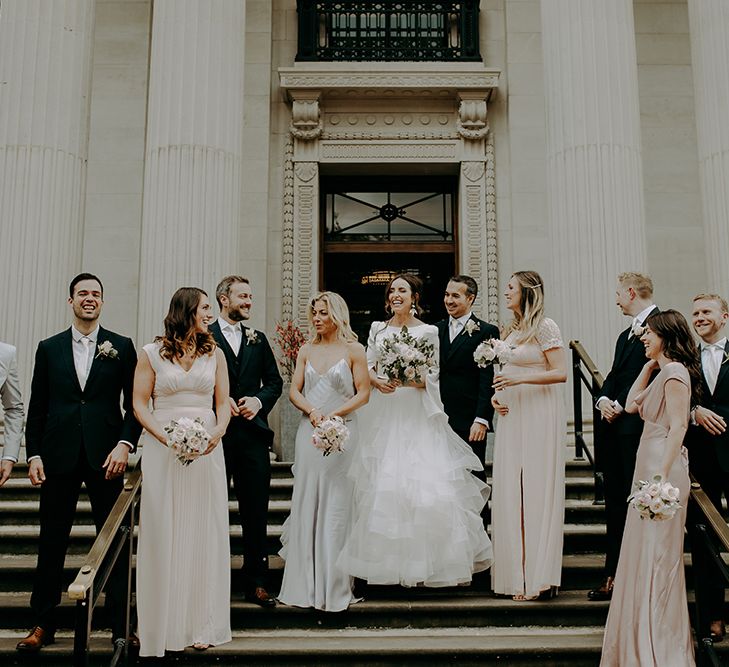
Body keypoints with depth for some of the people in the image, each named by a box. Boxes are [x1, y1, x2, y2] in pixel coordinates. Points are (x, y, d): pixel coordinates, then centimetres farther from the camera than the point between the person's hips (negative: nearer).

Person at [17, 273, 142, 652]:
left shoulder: (122, 347, 5)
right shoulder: (49, 348, 10)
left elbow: (135, 403, 3)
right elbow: (37, 408, 9)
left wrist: (125, 444, -10)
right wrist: (34, 455, 1)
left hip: (105, 457, -1)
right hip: (59, 458, 2)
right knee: (51, 543, 8)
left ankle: (121, 625, 14)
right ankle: (43, 625, 20)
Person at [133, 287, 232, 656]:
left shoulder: (214, 353, 10)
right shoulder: (151, 353, 2)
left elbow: (223, 403, 8)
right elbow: (140, 404, -1)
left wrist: (218, 431, -12)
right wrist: (164, 436, -16)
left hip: (206, 449, 2)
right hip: (161, 450, -2)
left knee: (203, 533, 4)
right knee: (163, 535, 2)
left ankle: (201, 624, 14)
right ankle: (166, 624, 13)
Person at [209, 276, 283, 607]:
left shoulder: (258, 339, 13)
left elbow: (275, 381, 14)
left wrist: (259, 400, -4)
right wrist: (220, 401, -14)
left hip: (253, 433, 3)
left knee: (256, 513, 5)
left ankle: (256, 583, 13)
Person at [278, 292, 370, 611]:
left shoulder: (353, 350, 0)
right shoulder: (306, 351, 11)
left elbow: (363, 393, -4)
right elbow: (294, 390, 9)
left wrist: (335, 414, -16)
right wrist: (311, 411, -10)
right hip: (309, 432, 4)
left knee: (336, 506, -1)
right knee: (306, 504, 5)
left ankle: (334, 585, 9)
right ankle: (305, 583, 15)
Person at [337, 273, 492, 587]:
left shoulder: (428, 332, 2)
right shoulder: (377, 329, 11)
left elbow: (434, 375, 0)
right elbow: (367, 366, 10)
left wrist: (410, 381, -18)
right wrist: (376, 381, -10)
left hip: (416, 415, -3)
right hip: (384, 415, 3)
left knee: (424, 482, -9)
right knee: (382, 484, 0)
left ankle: (425, 559, 2)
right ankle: (389, 559, 9)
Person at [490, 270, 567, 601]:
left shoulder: (545, 327, -8)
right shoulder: (511, 329, 15)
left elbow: (560, 373, -14)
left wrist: (521, 379, -22)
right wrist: (496, 393, 7)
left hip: (539, 414, -8)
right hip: (512, 414, 8)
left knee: (536, 492, -4)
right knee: (511, 493, 6)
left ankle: (537, 577, 4)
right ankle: (516, 572, 15)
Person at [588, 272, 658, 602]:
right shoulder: (626, 334, 21)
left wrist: (620, 405, -14)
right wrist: (603, 399, -1)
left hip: (637, 429, -9)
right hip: (613, 428, 9)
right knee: (615, 504, 11)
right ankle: (613, 575, 18)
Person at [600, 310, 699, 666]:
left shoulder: (675, 371, -13)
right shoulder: (663, 372, 17)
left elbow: (678, 427, -20)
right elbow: (632, 404, 17)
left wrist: (661, 477, -26)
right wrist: (649, 364, 15)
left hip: (663, 467, -10)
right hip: (650, 465, 10)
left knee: (656, 555, -3)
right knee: (646, 556, 16)